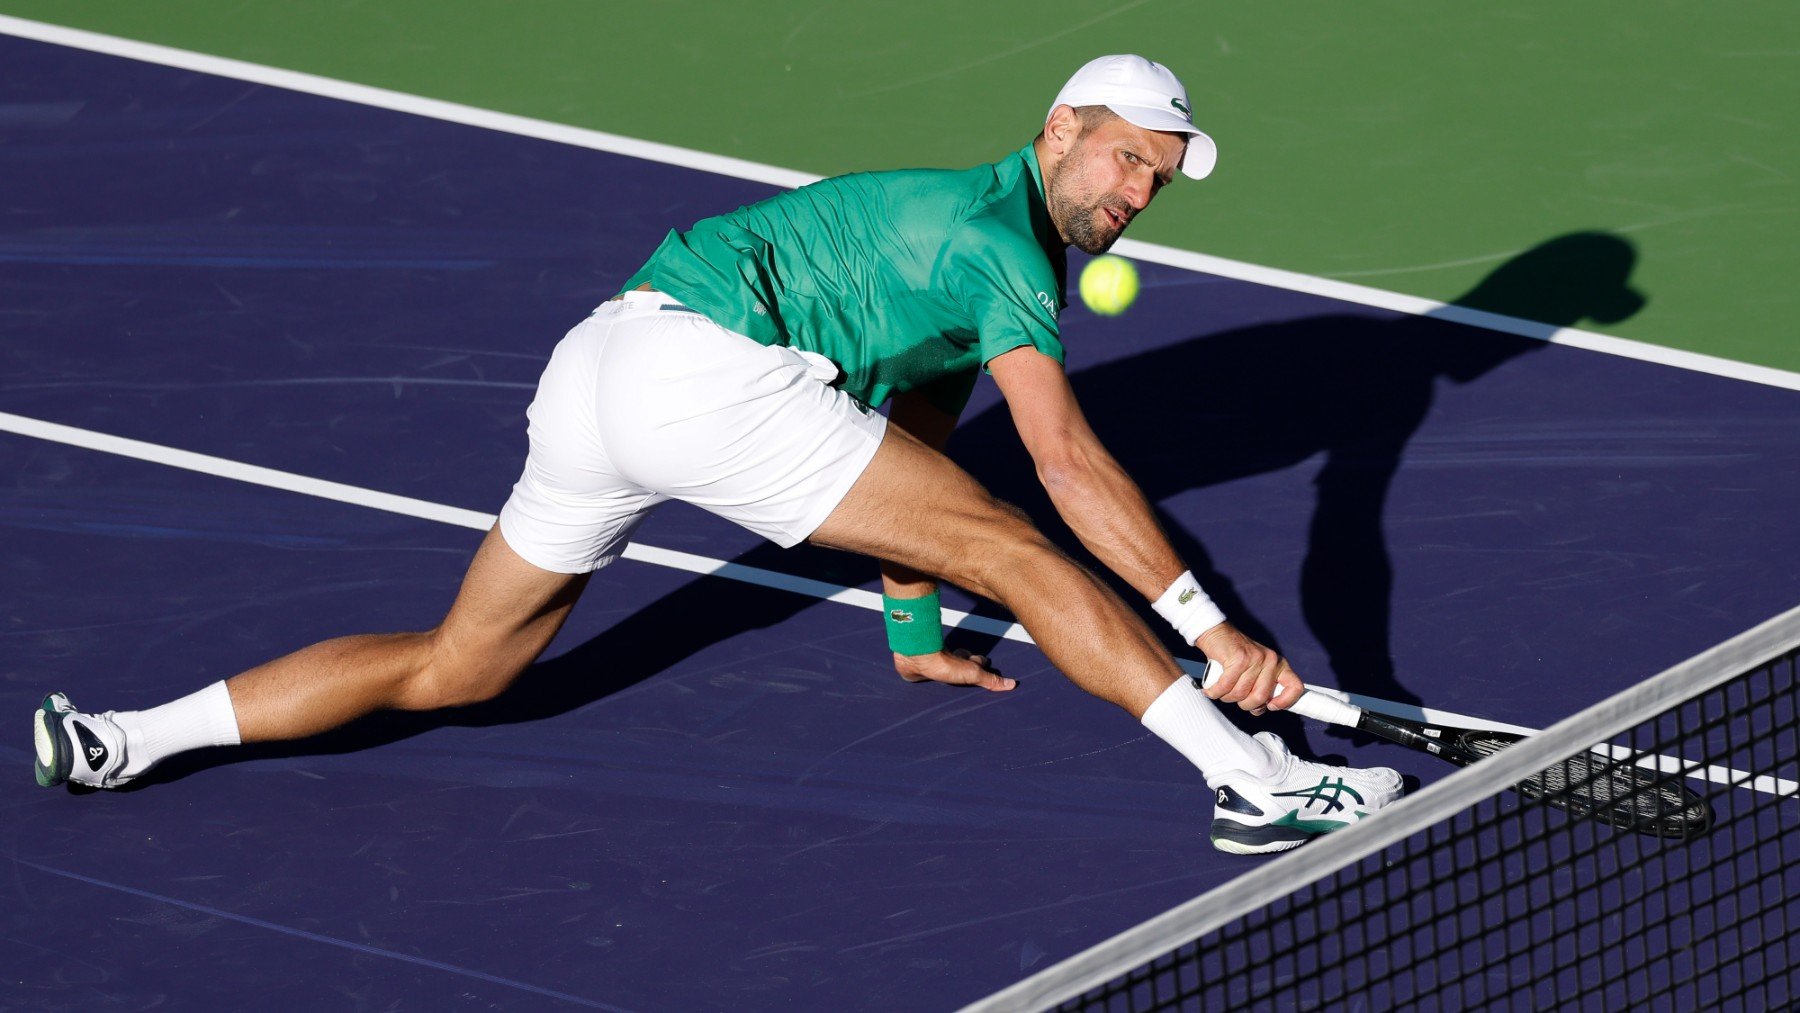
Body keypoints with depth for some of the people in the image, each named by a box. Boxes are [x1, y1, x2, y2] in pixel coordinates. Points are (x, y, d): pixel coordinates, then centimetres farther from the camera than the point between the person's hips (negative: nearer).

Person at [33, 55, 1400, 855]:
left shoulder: (962, 235, 27)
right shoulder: (1004, 241, -3)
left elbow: (903, 458, 39)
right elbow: (1068, 461, -15)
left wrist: (913, 633, 47)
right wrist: (1207, 626, -18)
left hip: (589, 373, 10)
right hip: (705, 363, -10)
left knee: (456, 668, 16)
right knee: (1015, 549, -11)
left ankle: (117, 744, 12)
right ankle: (1252, 780, -19)